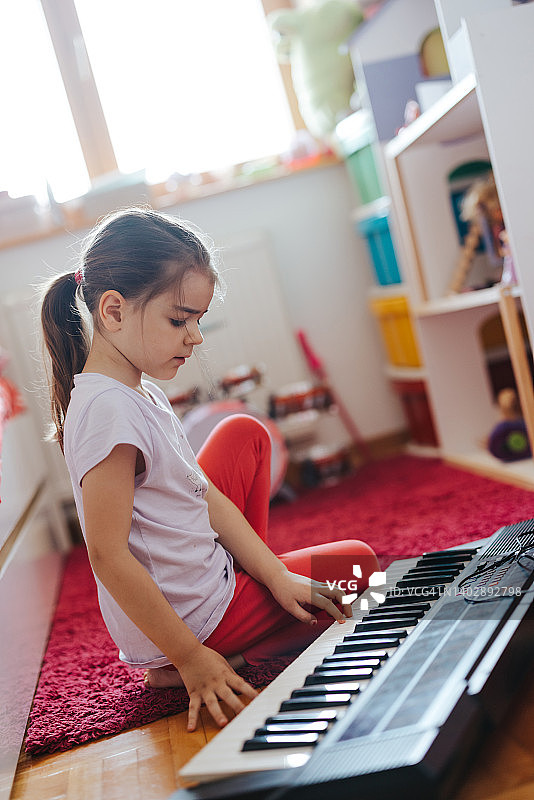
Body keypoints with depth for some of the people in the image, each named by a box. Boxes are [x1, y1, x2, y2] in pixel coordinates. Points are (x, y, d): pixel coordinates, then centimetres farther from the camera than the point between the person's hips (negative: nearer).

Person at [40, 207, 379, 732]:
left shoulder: (138, 391, 2)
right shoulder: (109, 410, -28)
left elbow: (206, 495, 3)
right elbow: (108, 556, -29)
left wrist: (276, 576, -2)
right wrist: (190, 658, -24)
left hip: (201, 571, 8)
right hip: (193, 617, -8)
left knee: (245, 433, 17)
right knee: (356, 564, 10)